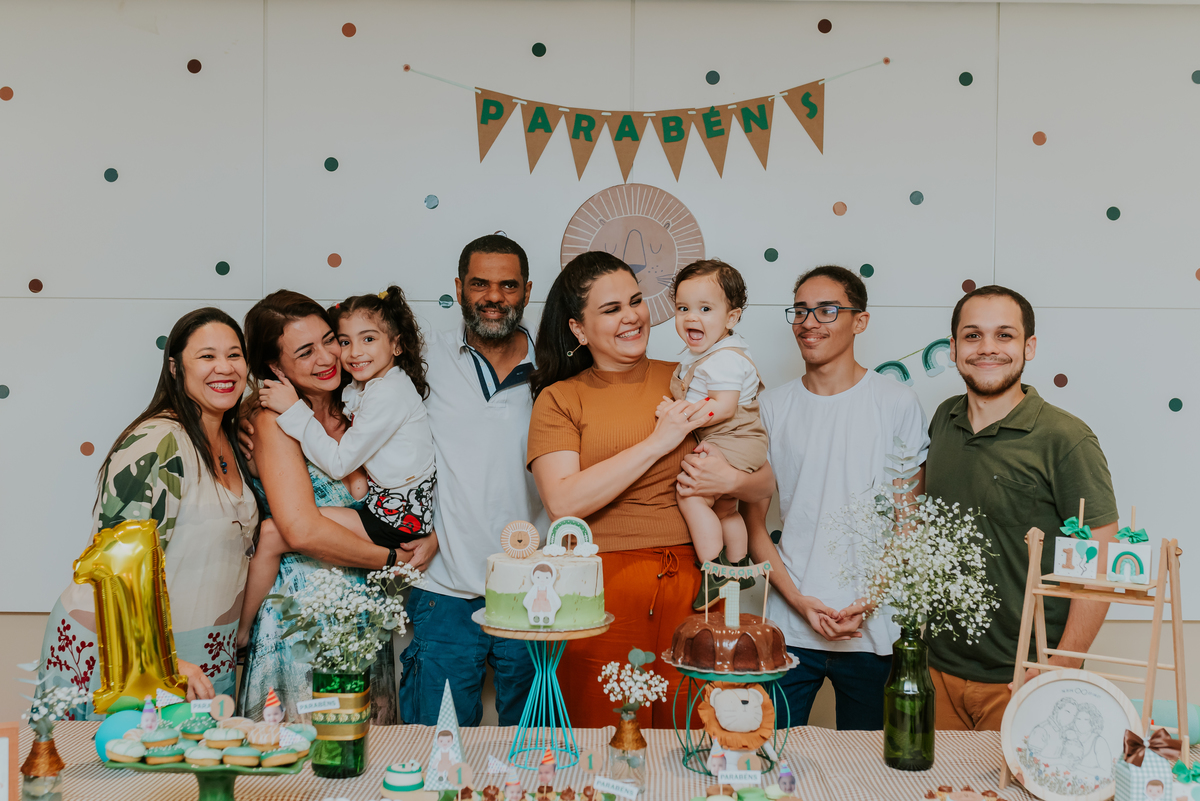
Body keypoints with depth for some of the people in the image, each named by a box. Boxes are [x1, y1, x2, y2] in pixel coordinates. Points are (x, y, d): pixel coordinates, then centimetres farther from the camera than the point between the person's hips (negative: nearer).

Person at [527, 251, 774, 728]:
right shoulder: (559, 398, 4)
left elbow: (764, 484, 10)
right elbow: (563, 504, -12)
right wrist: (658, 442, -12)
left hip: (691, 586, 2)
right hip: (600, 595, -2)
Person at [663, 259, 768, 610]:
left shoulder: (725, 358, -21)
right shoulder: (702, 354, 12)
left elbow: (723, 407, -30)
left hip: (732, 442, -12)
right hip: (726, 443, 12)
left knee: (691, 496, -22)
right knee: (724, 508, 24)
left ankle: (715, 573, -16)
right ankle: (739, 567, 41)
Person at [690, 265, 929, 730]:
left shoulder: (898, 404, 0)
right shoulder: (772, 407, 5)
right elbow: (755, 523, 5)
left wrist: (867, 602, -12)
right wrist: (800, 601, -7)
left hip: (873, 629, -1)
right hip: (788, 628, 1)